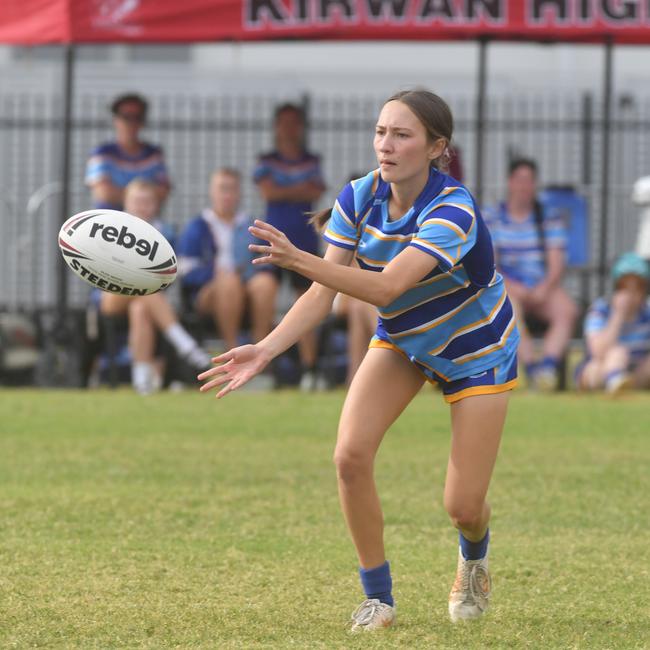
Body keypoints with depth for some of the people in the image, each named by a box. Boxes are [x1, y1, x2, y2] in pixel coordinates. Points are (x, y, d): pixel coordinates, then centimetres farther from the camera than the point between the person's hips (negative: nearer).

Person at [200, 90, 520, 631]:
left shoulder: (454, 210, -35)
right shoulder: (359, 198, -16)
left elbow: (387, 286, -47)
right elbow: (323, 293, -18)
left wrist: (298, 259, -60)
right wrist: (265, 351, -33)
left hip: (475, 348, -5)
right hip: (402, 339, 5)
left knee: (463, 506, -6)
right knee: (351, 455, -18)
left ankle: (474, 561, 34)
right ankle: (378, 597, 0)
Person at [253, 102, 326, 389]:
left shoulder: (312, 162, 12)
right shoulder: (267, 162, 7)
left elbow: (316, 193, -4)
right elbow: (268, 192, -9)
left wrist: (283, 192, -9)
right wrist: (300, 189, -4)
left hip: (304, 237, 2)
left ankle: (309, 368, 3)